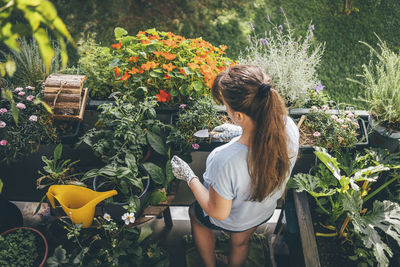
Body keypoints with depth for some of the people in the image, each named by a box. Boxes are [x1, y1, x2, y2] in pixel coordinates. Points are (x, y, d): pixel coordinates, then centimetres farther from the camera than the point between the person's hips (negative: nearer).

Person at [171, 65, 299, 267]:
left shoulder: (226, 160, -48)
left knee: (194, 213, 33)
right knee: (240, 243, 37)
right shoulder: (288, 127, -31)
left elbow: (218, 212, -28)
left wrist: (189, 177, -18)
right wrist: (239, 133, 0)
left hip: (230, 219, -4)